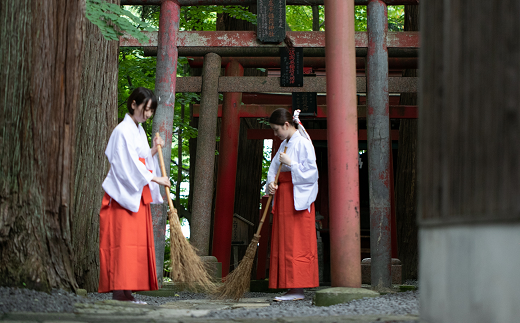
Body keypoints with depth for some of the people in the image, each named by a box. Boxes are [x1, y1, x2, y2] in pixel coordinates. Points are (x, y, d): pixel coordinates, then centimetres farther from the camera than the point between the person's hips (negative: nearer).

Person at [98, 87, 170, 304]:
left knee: (139, 243, 5)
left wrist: (153, 151, 7)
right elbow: (128, 164, -16)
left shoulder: (139, 131, 19)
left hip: (138, 196, 9)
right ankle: (118, 292, -15)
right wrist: (155, 178, -14)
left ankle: (127, 293, 6)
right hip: (123, 195, -9)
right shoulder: (123, 131, -10)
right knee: (122, 241, -13)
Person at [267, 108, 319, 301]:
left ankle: (298, 290, -8)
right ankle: (292, 289, 7)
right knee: (283, 244, 6)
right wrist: (271, 183, -3)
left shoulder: (302, 143, -10)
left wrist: (290, 164, -16)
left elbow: (311, 172, -16)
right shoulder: (284, 144, 17)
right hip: (283, 197, 9)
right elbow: (274, 168, 15)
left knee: (297, 244, -9)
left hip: (298, 198, -9)